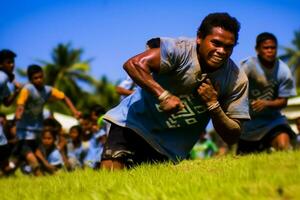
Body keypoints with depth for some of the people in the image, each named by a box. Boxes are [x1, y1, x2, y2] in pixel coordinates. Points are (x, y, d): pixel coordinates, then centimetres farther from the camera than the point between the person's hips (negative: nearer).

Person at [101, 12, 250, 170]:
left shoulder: (237, 80, -9)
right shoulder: (180, 50, -19)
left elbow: (232, 137, -7)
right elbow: (133, 64, -30)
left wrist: (213, 104, -22)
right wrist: (163, 95, -37)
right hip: (134, 122, -3)